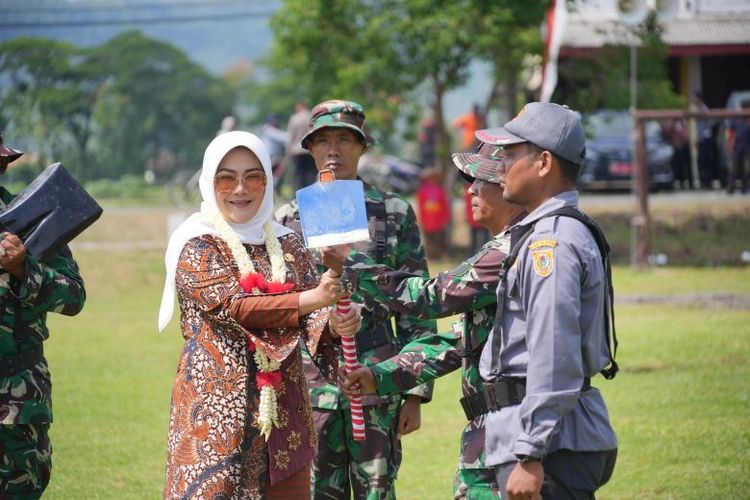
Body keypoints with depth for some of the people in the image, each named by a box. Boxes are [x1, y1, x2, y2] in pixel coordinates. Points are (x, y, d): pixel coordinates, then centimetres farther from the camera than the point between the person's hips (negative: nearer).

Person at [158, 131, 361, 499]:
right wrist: (309, 299, -27)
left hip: (283, 407, 5)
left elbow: (310, 316, 2)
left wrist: (333, 324, -22)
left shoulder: (287, 244, 12)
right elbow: (233, 307, -17)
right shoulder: (196, 246, -3)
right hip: (218, 403, -5)